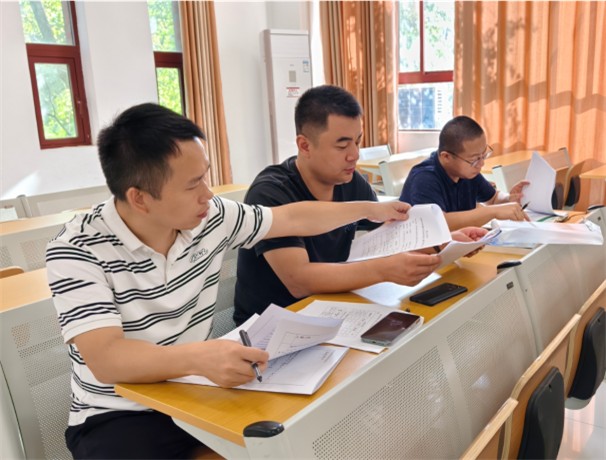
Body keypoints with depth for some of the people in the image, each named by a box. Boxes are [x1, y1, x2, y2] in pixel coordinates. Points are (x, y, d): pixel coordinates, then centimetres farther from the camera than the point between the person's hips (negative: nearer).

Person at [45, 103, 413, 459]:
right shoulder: (78, 251, -20)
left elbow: (293, 219, 7)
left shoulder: (210, 218, -6)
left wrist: (369, 210, 15)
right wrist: (199, 357, -48)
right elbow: (106, 359, -31)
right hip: (120, 417, -4)